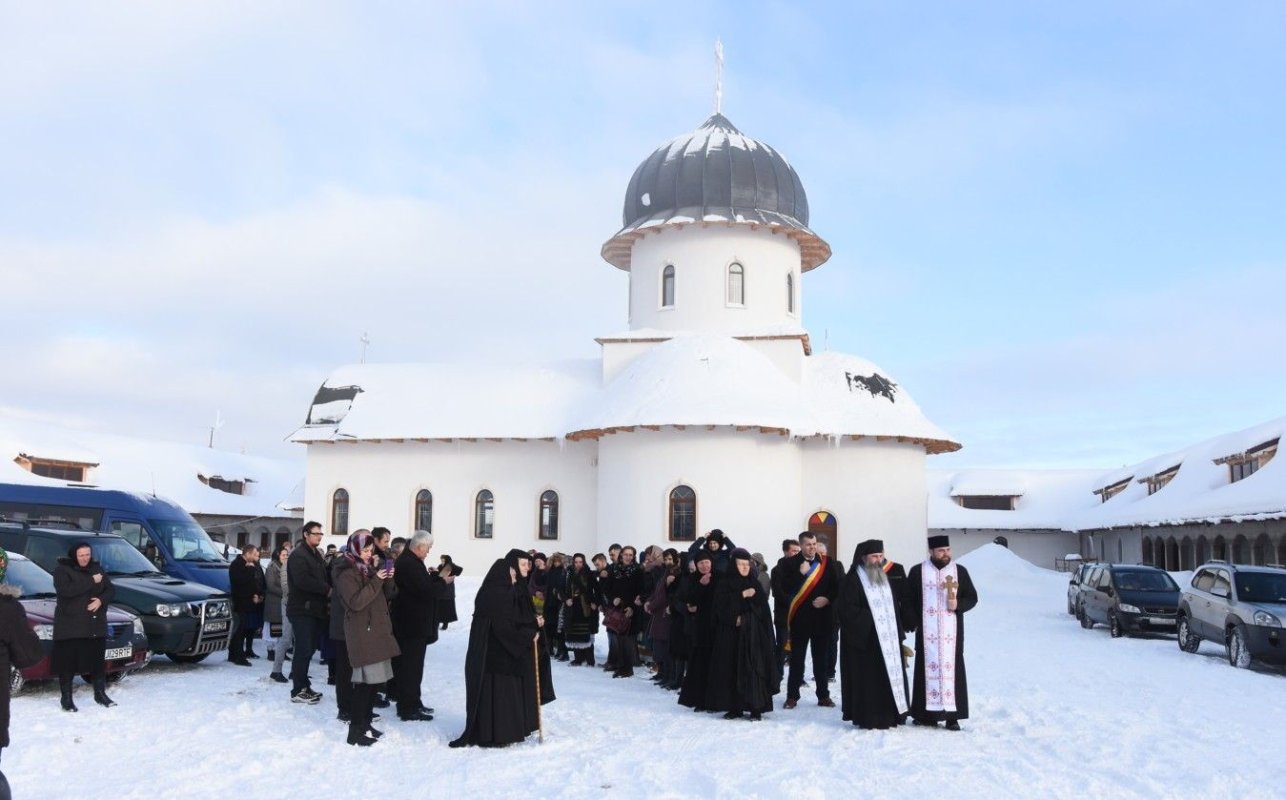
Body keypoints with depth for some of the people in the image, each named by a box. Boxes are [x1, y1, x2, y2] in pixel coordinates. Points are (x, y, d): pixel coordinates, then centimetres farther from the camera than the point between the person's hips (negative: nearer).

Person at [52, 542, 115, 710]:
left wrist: (101, 600, -12)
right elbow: (66, 590, -22)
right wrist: (91, 581, -21)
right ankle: (66, 698, 9)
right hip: (69, 625, -4)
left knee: (98, 661, 9)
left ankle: (100, 693, 21)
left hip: (96, 625, 4)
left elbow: (109, 589, 9)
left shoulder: (97, 568, 11)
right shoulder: (62, 570, -5)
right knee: (67, 663, -1)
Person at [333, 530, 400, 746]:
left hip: (376, 630, 8)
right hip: (361, 633, -8)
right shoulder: (347, 573, -8)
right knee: (365, 681, -12)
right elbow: (356, 602, -19)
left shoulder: (368, 568, 17)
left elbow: (384, 597, 22)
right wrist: (376, 581, -20)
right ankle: (355, 731, -8)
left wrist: (388, 580, 4)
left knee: (374, 680, 8)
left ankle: (365, 724, 18)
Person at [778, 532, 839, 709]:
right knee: (797, 658, 4)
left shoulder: (826, 562, 4)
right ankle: (792, 696, 9)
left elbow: (836, 586, 7)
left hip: (822, 616, 2)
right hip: (800, 616, -2)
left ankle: (823, 695, 18)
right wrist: (801, 573, -19)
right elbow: (786, 588, -11)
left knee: (821, 657, 10)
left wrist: (827, 598, -10)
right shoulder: (791, 563, -3)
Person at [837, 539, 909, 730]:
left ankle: (891, 715, 14)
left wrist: (899, 630, 7)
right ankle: (869, 718, 3)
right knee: (868, 681, -4)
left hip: (889, 638, 6)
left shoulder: (890, 577, 14)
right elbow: (847, 609, -13)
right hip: (865, 640, -6)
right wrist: (869, 619, -15)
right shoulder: (853, 580, -6)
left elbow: (899, 604, 19)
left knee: (892, 675, 6)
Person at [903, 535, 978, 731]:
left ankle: (952, 715, 3)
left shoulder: (960, 571, 6)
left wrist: (958, 604, -10)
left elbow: (972, 597, 10)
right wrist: (913, 624, -5)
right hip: (926, 632, -1)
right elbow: (908, 601, 4)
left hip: (951, 632, 1)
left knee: (951, 668, -1)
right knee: (928, 668, 1)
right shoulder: (917, 572, 3)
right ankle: (926, 713, 8)